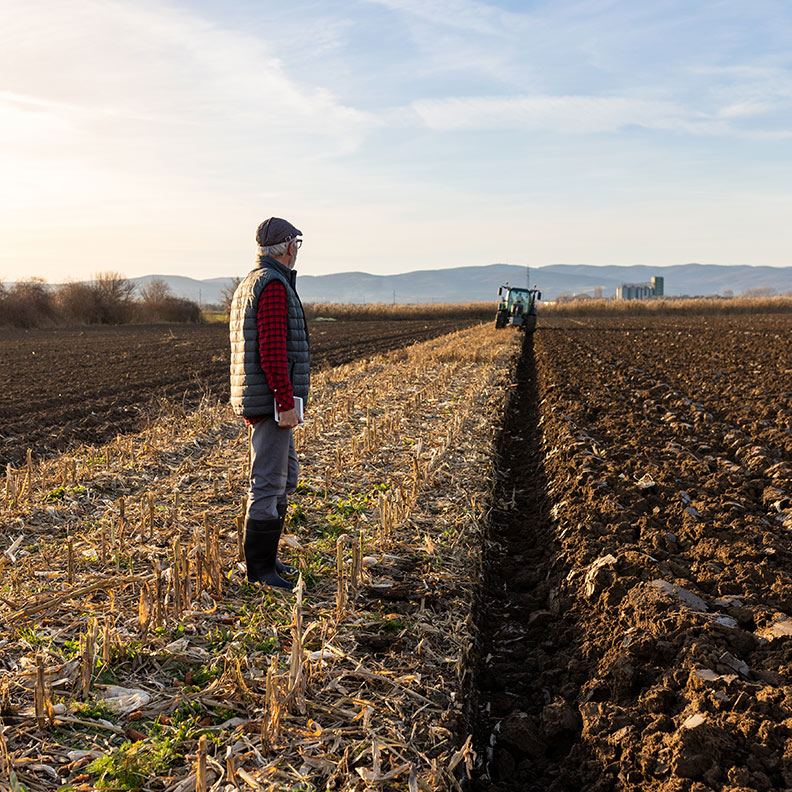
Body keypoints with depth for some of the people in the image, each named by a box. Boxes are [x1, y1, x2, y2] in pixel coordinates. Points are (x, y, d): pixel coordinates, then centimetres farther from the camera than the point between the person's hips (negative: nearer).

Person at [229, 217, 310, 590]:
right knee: (268, 482, -4)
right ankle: (259, 569, 5)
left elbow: (243, 348, 22)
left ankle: (267, 558, 25)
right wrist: (286, 403, -22)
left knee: (285, 475, 18)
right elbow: (273, 351, -23)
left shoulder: (248, 284, 18)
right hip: (272, 400, -11)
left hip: (258, 400, 11)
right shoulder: (274, 286, -15)